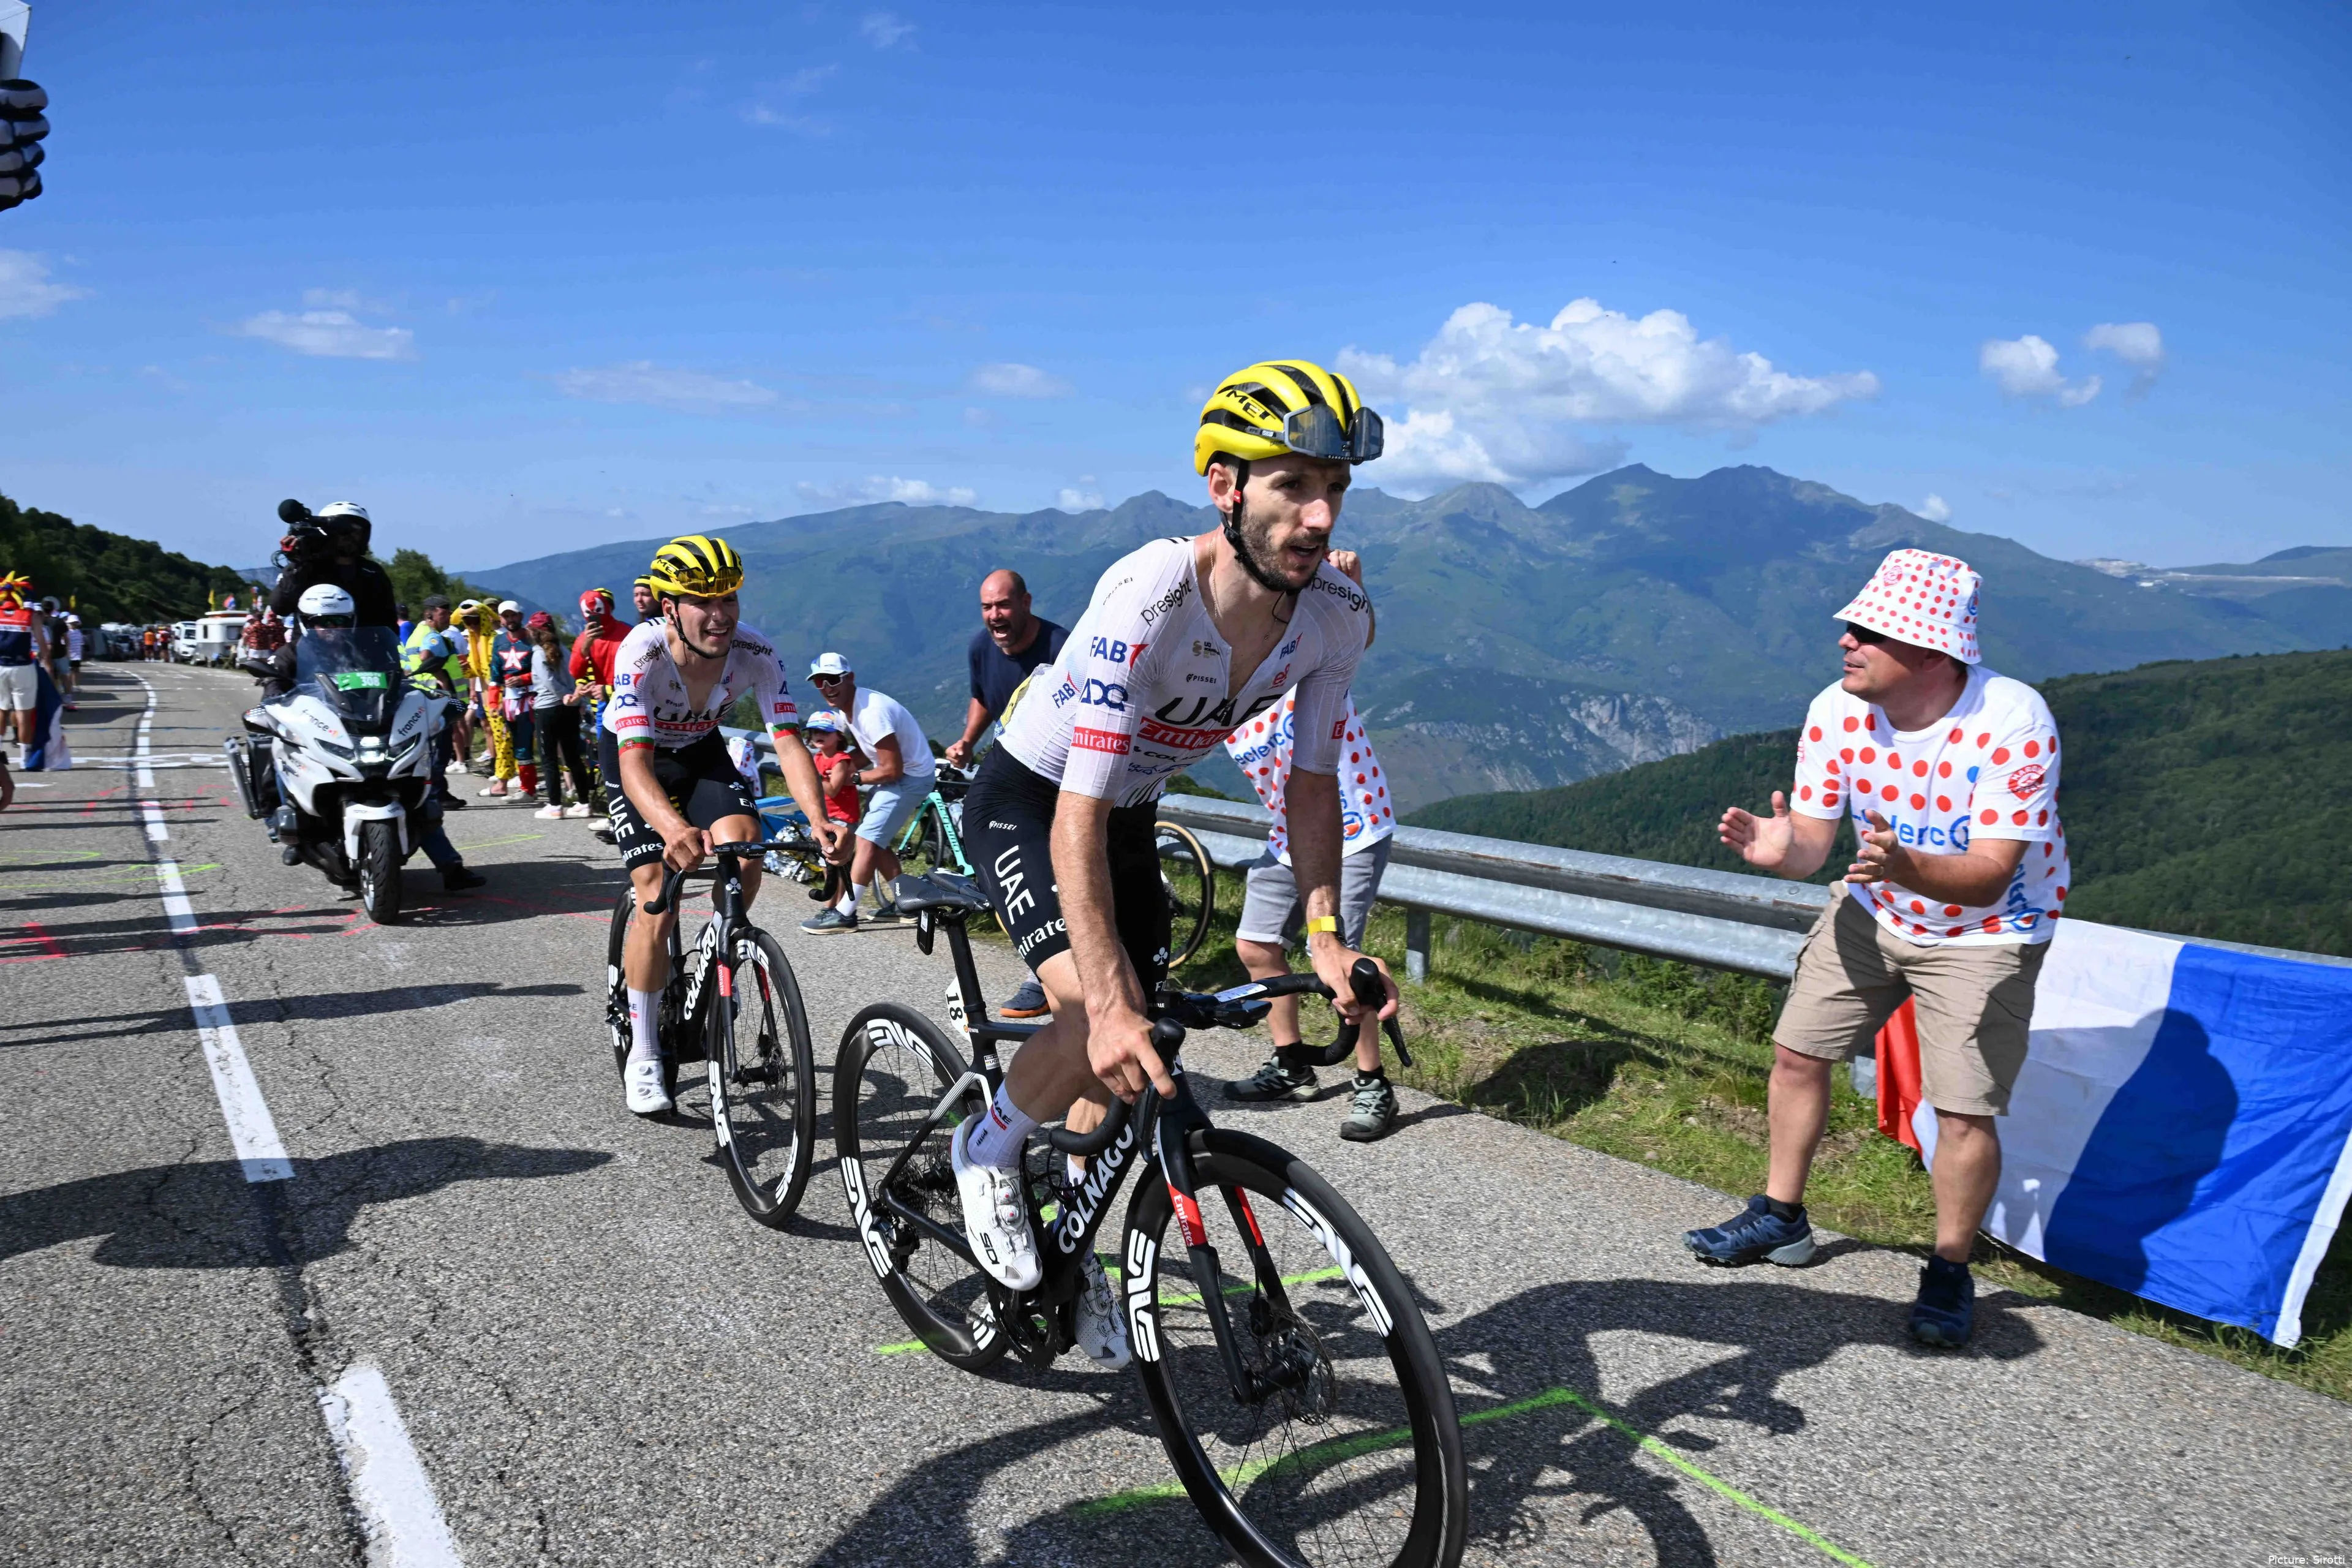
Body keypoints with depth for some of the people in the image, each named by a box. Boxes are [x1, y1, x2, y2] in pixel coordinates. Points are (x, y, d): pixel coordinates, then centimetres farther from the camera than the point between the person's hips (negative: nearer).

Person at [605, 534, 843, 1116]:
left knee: (745, 854, -24)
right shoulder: (642, 652, -35)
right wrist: (674, 828, -64)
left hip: (701, 750, 3)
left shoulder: (754, 653, -27)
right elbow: (636, 762, -44)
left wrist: (818, 820, -49)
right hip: (633, 755, -3)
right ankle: (642, 1056, 2)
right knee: (657, 903, -15)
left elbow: (787, 741, -31)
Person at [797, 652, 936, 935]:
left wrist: (854, 777, -13)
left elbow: (892, 770, -26)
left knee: (867, 840, -13)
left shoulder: (871, 712, -28)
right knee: (876, 840, 13)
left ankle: (844, 914, -10)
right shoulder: (847, 708, 2)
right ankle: (902, 904, 22)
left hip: (911, 776, -10)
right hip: (899, 772, 10)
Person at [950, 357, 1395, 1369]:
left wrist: (1324, 935, -20)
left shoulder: (1337, 618, -18)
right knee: (1099, 1027, -26)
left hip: (1129, 811, 6)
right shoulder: (1148, 600, -37)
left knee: (1133, 1051, 5)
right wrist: (1108, 1003, -45)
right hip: (1025, 801, -6)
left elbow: (1311, 783, -7)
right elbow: (1078, 817, -38)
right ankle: (988, 1148, 6)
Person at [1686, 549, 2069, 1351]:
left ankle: (1950, 1271, 16)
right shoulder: (1836, 713, -18)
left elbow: (1989, 873, -32)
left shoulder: (2013, 722, -30)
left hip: (1985, 930, -4)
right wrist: (1782, 850, -38)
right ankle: (1781, 1216, 29)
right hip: (1874, 910, 5)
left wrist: (1905, 865, -52)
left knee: (1963, 1108, -9)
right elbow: (1814, 842, -13)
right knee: (1796, 1051, 8)